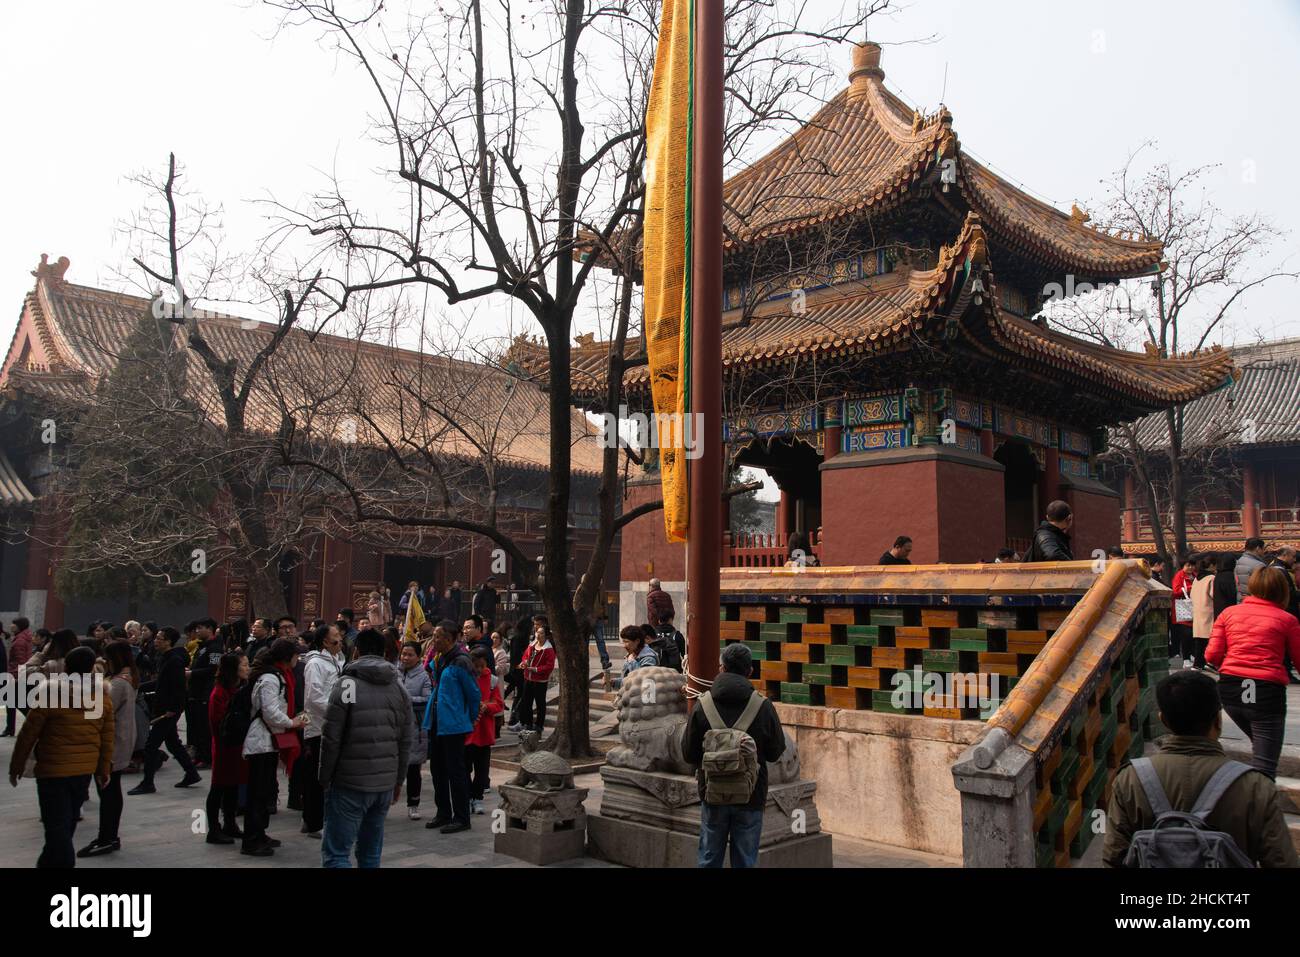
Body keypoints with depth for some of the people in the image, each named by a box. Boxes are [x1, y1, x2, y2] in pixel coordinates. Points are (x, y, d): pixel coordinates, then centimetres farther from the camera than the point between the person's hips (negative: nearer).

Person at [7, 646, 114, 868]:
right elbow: (107, 738, 4)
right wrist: (104, 769, 14)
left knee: (57, 825, 0)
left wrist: (16, 766, 6)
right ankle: (49, 861, 41)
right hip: (86, 769, 5)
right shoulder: (103, 698, -2)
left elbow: (28, 734, -7)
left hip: (53, 770, -5)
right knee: (68, 822, 22)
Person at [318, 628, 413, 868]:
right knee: (371, 852, 15)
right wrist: (398, 780, 16)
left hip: (350, 784, -5)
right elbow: (406, 741, 9)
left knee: (336, 852, -2)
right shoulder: (399, 688, 8)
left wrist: (324, 779, 1)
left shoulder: (347, 684, -8)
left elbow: (331, 739, -10)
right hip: (385, 784, 6)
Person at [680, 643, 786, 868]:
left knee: (709, 858, 15)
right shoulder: (763, 706, -12)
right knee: (745, 861, 11)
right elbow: (776, 752, -2)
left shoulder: (702, 705, -9)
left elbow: (688, 754, -4)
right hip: (751, 796, -1)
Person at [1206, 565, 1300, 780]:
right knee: (1265, 765, -1)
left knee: (1259, 743, 28)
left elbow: (1212, 655, 3)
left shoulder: (1229, 612, 8)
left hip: (1230, 687, 4)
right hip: (1267, 689, -4)